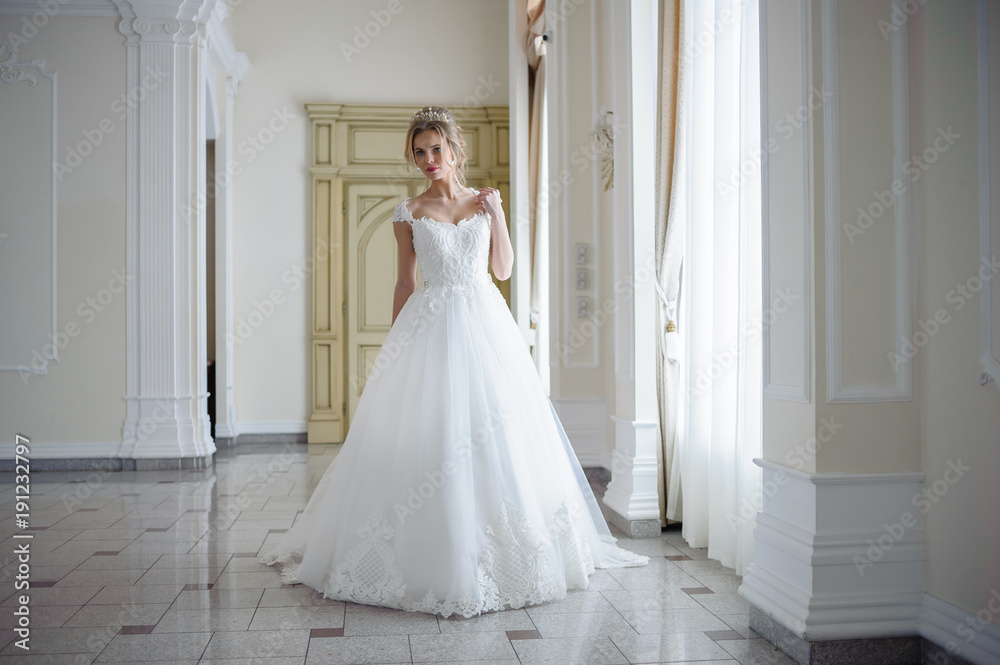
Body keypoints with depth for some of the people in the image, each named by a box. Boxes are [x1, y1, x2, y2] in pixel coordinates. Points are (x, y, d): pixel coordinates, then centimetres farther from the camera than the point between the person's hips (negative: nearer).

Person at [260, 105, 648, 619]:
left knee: (493, 434, 2)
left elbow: (504, 269, 9)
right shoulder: (409, 211, 5)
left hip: (485, 324, 2)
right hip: (431, 327, -2)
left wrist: (496, 211, -1)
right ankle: (434, 558, 8)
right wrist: (394, 345, 4)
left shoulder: (483, 201, 10)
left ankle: (492, 548, 16)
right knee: (429, 436, -4)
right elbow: (405, 282, 6)